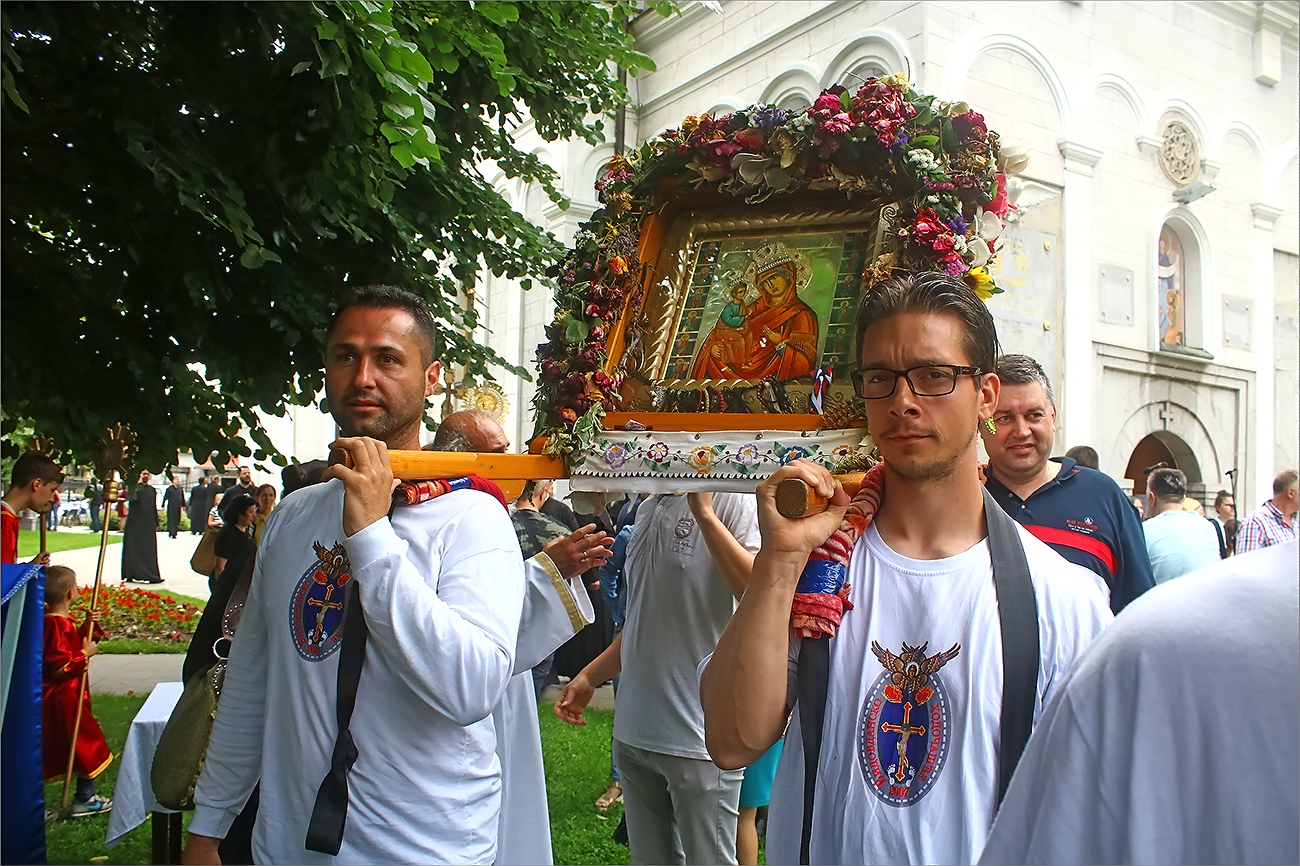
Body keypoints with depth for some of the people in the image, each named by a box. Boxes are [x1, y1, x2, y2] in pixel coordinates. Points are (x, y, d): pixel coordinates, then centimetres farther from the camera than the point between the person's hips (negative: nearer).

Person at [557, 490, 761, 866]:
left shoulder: (728, 499, -10)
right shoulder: (647, 509, 13)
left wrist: (704, 512, -26)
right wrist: (589, 677, 18)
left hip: (699, 737, -7)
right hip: (634, 733, 7)